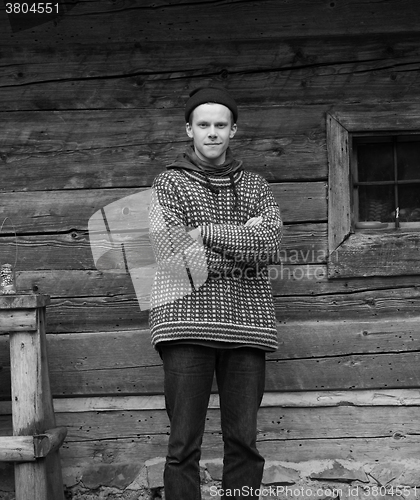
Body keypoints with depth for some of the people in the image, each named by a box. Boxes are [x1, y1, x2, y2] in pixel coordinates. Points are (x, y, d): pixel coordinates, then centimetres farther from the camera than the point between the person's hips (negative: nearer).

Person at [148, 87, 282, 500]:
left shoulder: (255, 186, 17)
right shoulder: (169, 183, 9)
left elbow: (271, 244, -2)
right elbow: (175, 254, -7)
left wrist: (206, 231, -9)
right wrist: (245, 240, -4)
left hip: (246, 324, 3)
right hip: (187, 320, -3)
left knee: (244, 442, 3)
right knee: (184, 445, -5)